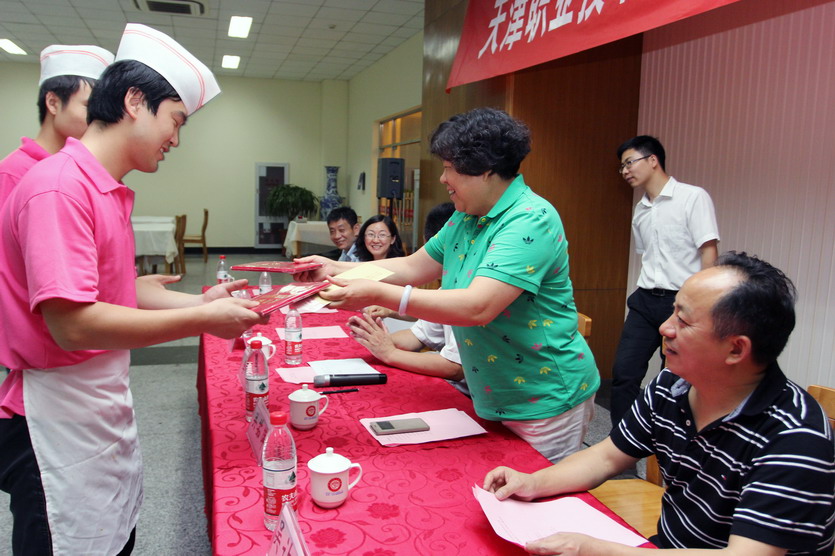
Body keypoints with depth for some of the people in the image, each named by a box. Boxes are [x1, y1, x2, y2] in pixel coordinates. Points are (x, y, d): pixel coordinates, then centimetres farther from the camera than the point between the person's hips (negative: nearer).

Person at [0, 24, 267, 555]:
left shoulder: (108, 191, 9)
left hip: (104, 407, 9)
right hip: (59, 420, -9)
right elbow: (73, 325, -27)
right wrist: (202, 321, -23)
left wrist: (201, 302, 3)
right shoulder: (60, 187, -21)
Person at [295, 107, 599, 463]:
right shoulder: (466, 218, 5)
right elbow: (414, 267, 11)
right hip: (494, 401, 8)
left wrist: (379, 294, -35)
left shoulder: (531, 221, -24)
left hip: (545, 404, -8)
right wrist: (337, 270, 1)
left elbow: (478, 307, -34)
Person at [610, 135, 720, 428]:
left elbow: (709, 252, -11)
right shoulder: (640, 210, 13)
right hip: (646, 301, 6)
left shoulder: (693, 197, -7)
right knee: (623, 372, 2)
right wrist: (644, 291, 17)